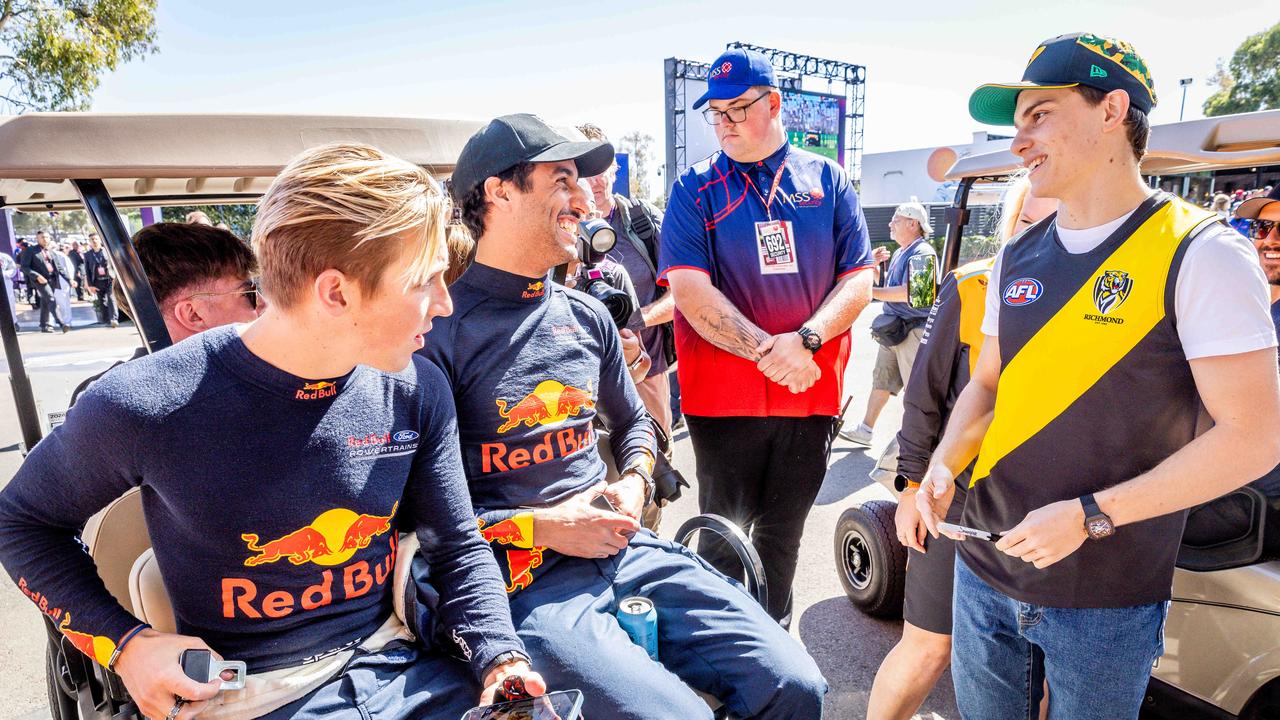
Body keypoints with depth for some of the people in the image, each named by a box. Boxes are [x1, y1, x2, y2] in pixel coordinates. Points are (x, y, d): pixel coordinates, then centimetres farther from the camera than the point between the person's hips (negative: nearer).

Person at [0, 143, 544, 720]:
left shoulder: (416, 391, -7)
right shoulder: (144, 407, -16)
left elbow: (458, 548, 3)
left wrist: (499, 655, -12)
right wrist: (124, 643, -8)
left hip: (395, 667, 2)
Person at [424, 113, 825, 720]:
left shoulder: (587, 317, 11)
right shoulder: (440, 330, -9)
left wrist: (633, 483, 5)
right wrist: (537, 527, -14)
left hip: (620, 545, 5)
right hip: (522, 576, -5)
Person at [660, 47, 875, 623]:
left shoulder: (828, 180, 7)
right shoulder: (696, 189, 0)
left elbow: (858, 279, 1)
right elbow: (689, 290, -11)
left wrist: (804, 340, -17)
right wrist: (769, 353, -20)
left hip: (813, 393, 2)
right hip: (723, 395, -2)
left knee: (783, 533, 17)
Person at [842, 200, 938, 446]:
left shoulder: (922, 253, -16)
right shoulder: (899, 253, 16)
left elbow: (909, 292, -27)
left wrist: (871, 291, -23)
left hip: (914, 330, -10)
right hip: (892, 328, 10)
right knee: (881, 379, 15)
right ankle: (865, 430, 25)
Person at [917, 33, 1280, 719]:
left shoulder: (1199, 253, -11)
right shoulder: (1017, 258, 5)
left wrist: (1089, 515, -20)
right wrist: (944, 464, -6)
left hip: (1105, 596, -4)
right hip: (983, 567, 5)